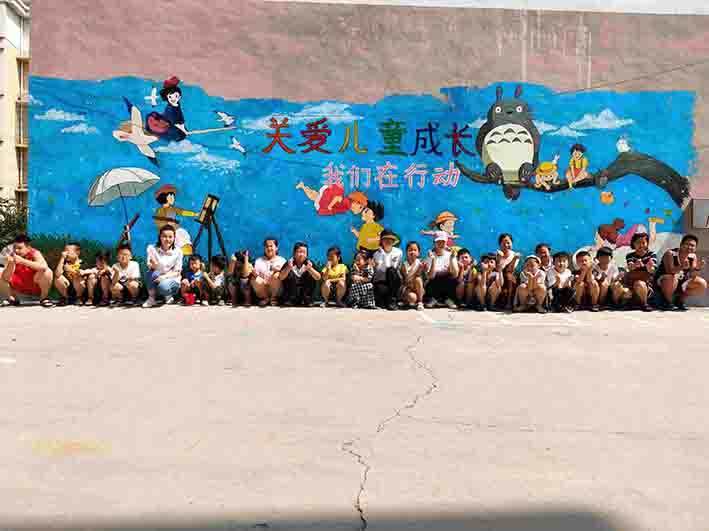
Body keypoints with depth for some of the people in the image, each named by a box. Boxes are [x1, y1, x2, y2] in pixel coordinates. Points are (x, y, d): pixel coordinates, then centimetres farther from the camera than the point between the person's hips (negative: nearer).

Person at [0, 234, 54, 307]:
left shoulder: (34, 253, -17)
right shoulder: (11, 256, -8)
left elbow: (44, 266, -39)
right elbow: (6, 278, -16)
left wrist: (22, 261, -41)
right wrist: (11, 264, -32)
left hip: (36, 287, -4)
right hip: (21, 289, 4)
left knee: (46, 272, -31)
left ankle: (44, 298, -8)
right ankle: (12, 298, 13)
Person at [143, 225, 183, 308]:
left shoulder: (178, 251, -7)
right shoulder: (152, 248, -7)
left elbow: (177, 272, -5)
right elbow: (151, 267, -16)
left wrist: (164, 277, -23)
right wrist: (153, 265, -40)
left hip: (171, 280, -2)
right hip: (156, 279, 2)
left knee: (163, 286, -36)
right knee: (151, 273, -32)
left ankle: (168, 296, 1)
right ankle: (151, 298, -10)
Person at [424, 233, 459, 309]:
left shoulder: (450, 255, -5)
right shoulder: (431, 256, -8)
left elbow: (455, 275, -18)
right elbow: (430, 277, -21)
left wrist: (451, 259, -26)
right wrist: (433, 260, -28)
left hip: (447, 285, 1)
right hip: (434, 285, -1)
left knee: (453, 279, -30)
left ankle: (448, 299, -3)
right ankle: (433, 299, 0)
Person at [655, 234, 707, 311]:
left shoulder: (693, 256, -4)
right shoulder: (670, 253, -21)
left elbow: (692, 276, -9)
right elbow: (670, 271, -33)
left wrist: (697, 269, -30)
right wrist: (682, 267, -52)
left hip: (680, 284, 6)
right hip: (662, 281, -6)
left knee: (702, 284, -10)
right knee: (671, 278, -39)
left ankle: (680, 299, 9)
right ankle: (667, 301, -11)